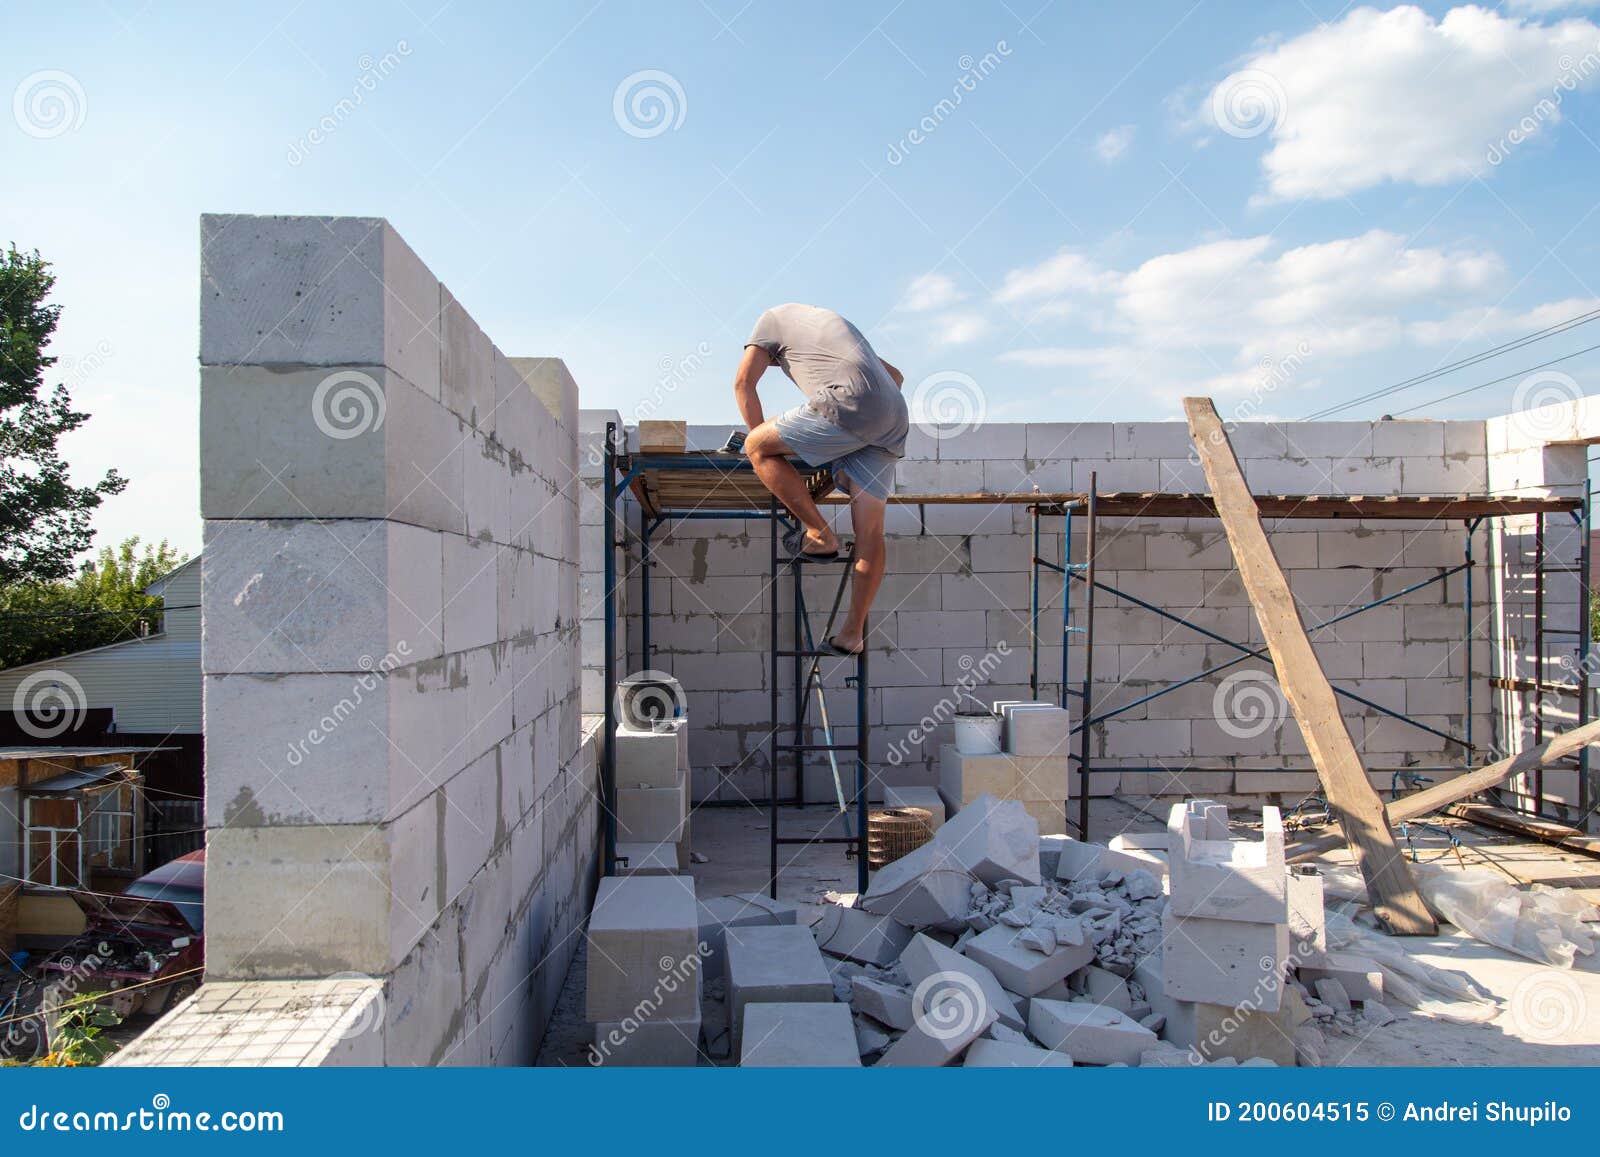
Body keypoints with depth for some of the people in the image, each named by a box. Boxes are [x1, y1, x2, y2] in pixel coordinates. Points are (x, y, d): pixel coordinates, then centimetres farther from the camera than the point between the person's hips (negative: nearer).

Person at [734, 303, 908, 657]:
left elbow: (743, 382, 16)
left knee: (757, 446, 6)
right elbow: (895, 376, 44)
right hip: (894, 420, 8)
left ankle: (818, 535, 5)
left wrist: (761, 440, 23)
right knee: (870, 533, 5)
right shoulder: (836, 323, 41)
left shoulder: (774, 317, 22)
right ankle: (853, 634, 8)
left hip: (847, 407, -7)